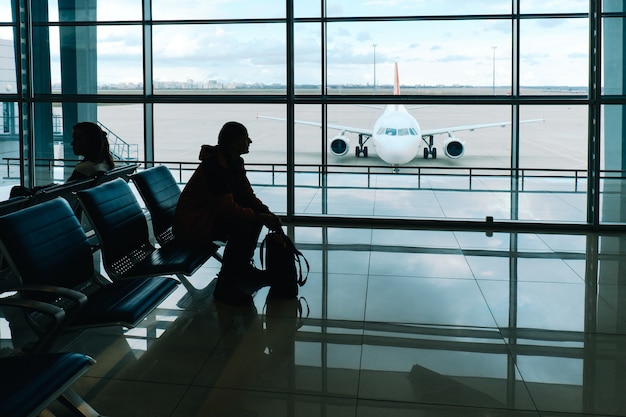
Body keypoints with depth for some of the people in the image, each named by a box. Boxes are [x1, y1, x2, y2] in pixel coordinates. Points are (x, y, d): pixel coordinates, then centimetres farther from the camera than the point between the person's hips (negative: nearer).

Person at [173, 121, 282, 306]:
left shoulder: (235, 162, 3)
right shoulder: (214, 166, -26)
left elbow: (248, 195, 7)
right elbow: (228, 208, -30)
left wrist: (267, 213, -10)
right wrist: (260, 218, -25)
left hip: (211, 213, 10)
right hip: (191, 224, -10)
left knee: (256, 213, 3)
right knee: (242, 226, -28)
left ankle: (243, 267, 15)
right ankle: (224, 287, -21)